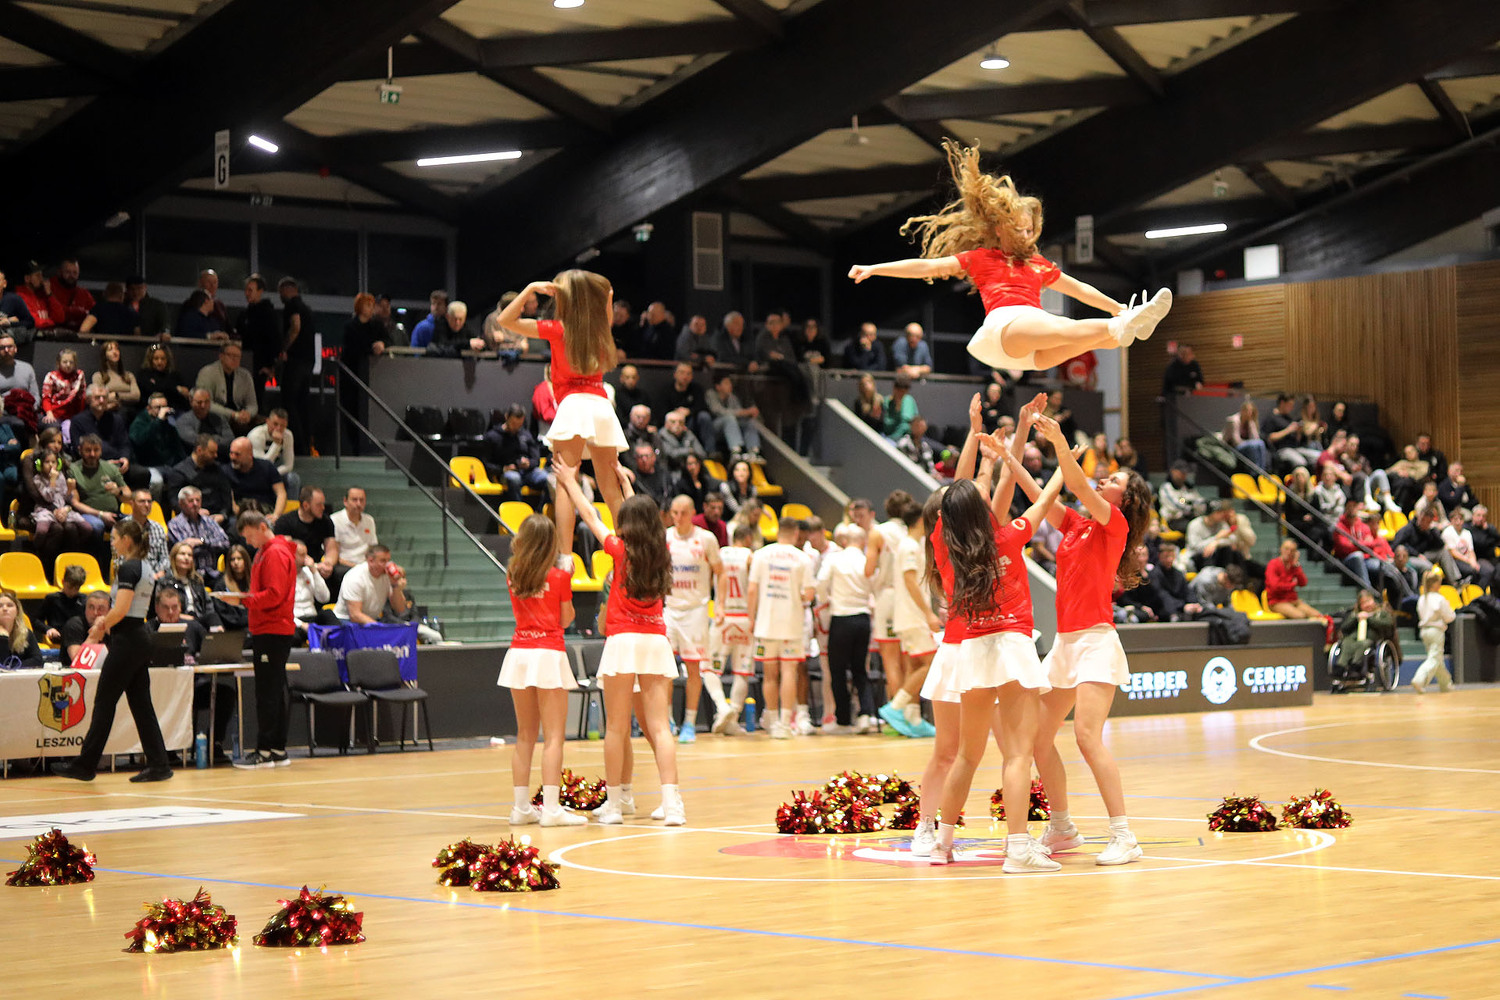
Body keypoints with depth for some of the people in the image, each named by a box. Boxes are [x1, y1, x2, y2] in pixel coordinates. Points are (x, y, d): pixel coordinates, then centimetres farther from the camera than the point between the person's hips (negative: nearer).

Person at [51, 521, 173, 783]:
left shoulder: (127, 569, -14)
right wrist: (105, 622, 9)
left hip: (126, 640, -9)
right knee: (140, 703, 8)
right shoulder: (142, 568, 14)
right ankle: (158, 764, 5)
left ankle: (85, 765, 4)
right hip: (141, 636, 9)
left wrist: (101, 626, -5)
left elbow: (121, 609, -21)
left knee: (104, 702, -2)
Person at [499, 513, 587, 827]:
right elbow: (566, 619, 2)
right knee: (553, 736, -5)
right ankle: (551, 808, -12)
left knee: (525, 735, 13)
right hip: (548, 654, -5)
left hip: (518, 653, 5)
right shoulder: (559, 577, -6)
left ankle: (521, 807, 13)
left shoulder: (513, 575, 5)